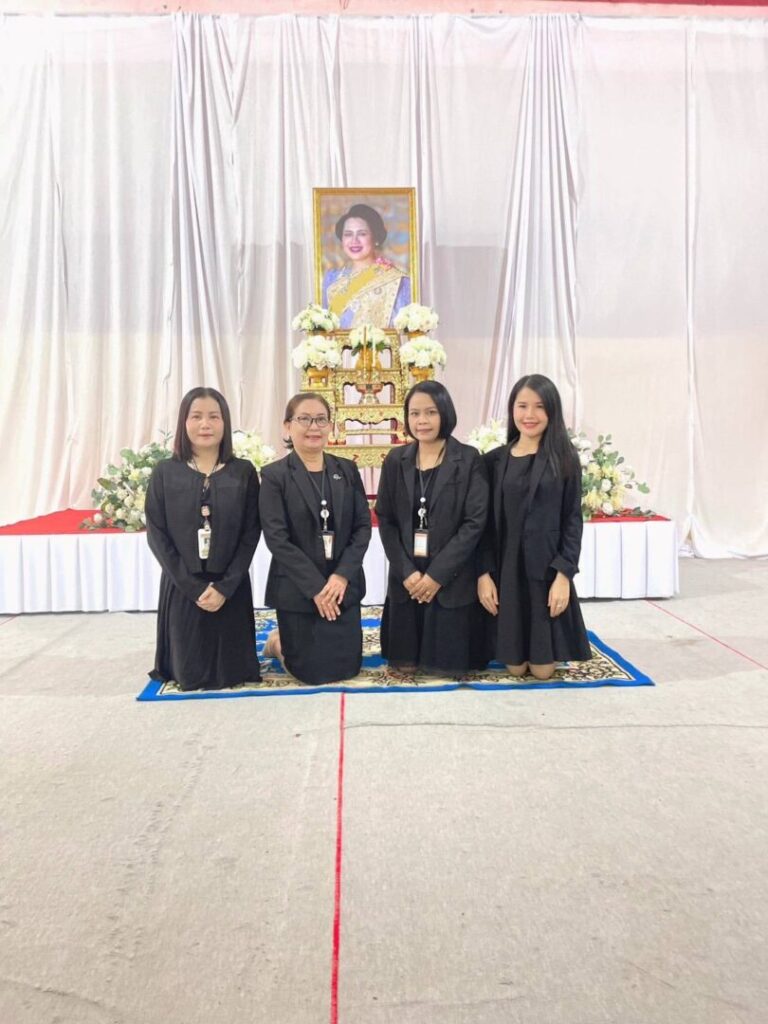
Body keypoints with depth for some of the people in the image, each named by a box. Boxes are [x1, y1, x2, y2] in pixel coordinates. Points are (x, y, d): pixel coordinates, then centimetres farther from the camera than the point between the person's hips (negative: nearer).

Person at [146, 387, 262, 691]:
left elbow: (251, 532, -3)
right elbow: (156, 535, -4)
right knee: (190, 674, 8)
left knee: (229, 672, 8)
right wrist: (193, 587, -11)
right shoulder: (165, 473, -1)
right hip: (182, 587, 1)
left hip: (230, 587, 0)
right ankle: (189, 671, 42)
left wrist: (225, 586, -13)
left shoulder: (243, 472, -1)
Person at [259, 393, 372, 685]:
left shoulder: (347, 470, 5)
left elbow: (363, 526, 1)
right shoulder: (274, 475, -7)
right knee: (314, 671, 3)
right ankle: (279, 642, 35)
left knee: (347, 666, 11)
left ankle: (291, 640, 40)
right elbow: (277, 539, -13)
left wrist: (342, 575, -13)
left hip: (344, 585, 4)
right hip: (298, 591, -4)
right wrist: (316, 587, -17)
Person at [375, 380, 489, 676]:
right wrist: (406, 571, -10)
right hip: (406, 577, 3)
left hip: (453, 578, -2)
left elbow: (475, 523, -10)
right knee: (406, 665, 10)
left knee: (450, 662, 5)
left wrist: (437, 574, -14)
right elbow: (385, 519, 2)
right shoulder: (396, 460, 5)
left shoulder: (469, 460, -5)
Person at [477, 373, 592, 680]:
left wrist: (564, 574, -13)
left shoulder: (564, 459, -1)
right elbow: (485, 523, 2)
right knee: (515, 667, 8)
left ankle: (543, 655, 40)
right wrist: (483, 573, -7)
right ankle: (519, 659, 44)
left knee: (542, 669, 5)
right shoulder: (494, 460, 3)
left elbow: (572, 521, -3)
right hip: (505, 569, 1)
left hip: (548, 569, -1)